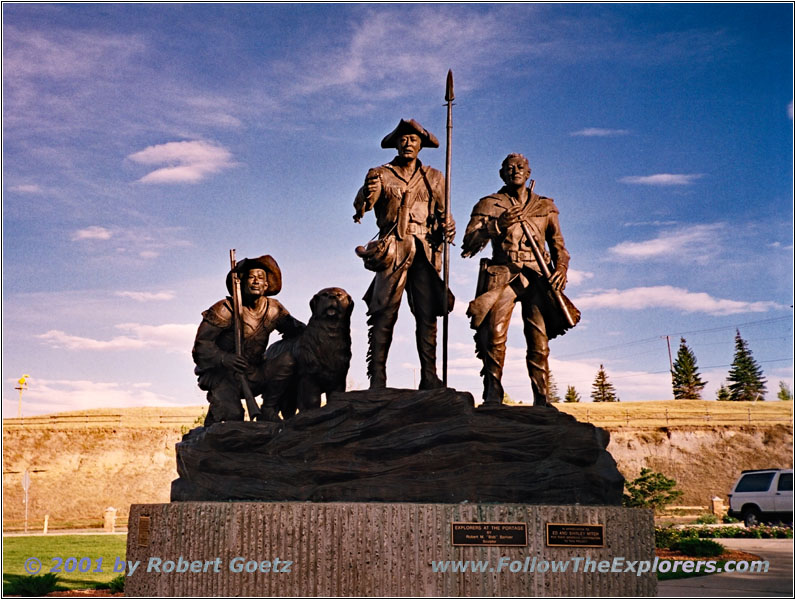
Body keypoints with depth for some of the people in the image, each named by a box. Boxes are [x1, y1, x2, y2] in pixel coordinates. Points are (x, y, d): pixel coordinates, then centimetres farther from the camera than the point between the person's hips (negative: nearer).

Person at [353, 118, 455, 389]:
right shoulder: (381, 174, 11)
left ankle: (429, 378, -5)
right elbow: (362, 204, -6)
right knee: (383, 315, -10)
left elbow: (443, 213, 21)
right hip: (392, 252, -2)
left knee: (428, 315, -7)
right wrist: (366, 195, -31)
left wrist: (447, 228, -4)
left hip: (425, 253, 2)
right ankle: (377, 381, -10)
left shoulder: (434, 178, 20)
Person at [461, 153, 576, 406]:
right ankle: (492, 396, -14)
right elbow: (469, 243, 3)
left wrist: (561, 267, 1)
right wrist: (498, 225, -11)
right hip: (503, 275, -2)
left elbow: (558, 244, 22)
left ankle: (541, 401, -1)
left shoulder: (545, 206, 21)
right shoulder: (489, 204, 13)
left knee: (539, 342, -6)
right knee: (495, 335, -19)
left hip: (537, 277, 2)